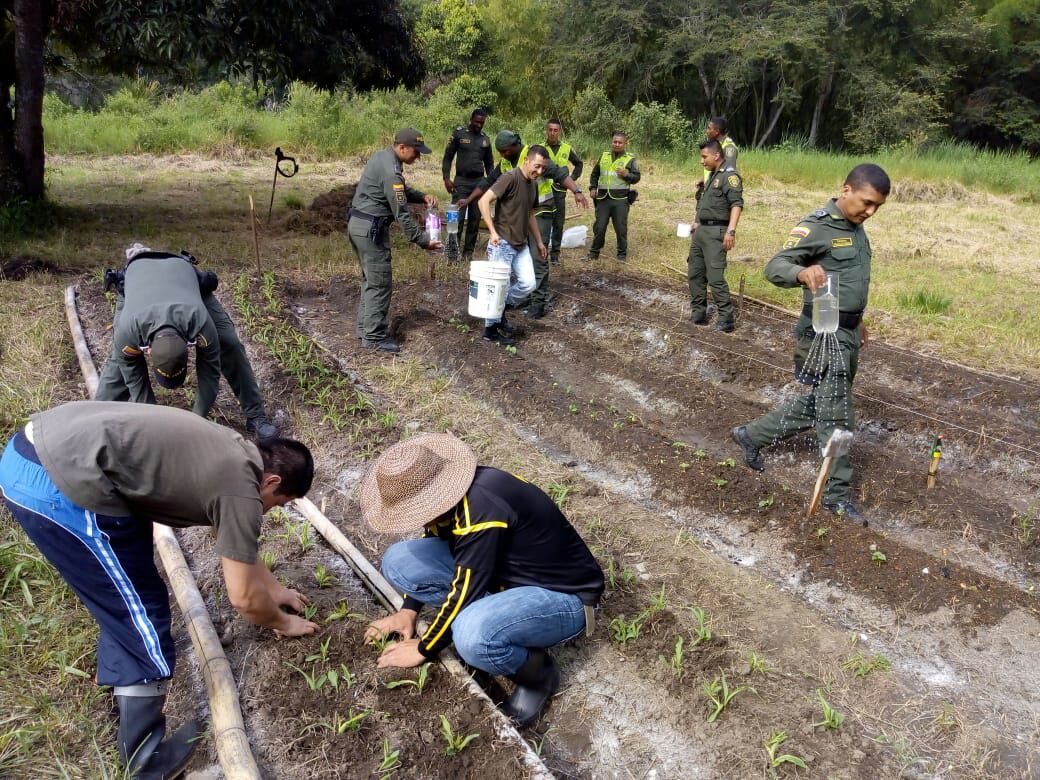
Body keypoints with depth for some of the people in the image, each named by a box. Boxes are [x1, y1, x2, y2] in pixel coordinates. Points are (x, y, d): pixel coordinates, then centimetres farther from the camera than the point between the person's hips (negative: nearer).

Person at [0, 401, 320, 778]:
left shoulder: (232, 454, 19)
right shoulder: (241, 490, -6)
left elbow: (238, 546, 36)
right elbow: (244, 598, 3)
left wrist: (275, 589, 45)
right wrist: (283, 623, 23)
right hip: (59, 483, -10)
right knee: (142, 614, 3)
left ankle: (120, 675, 49)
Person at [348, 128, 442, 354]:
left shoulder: (383, 156, 11)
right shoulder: (391, 170, -20)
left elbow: (401, 191, 22)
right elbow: (402, 213, -21)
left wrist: (422, 196, 4)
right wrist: (423, 240, -15)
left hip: (358, 224, 10)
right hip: (370, 229, -10)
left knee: (370, 278, 17)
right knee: (380, 283, -4)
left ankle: (365, 327, 25)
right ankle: (374, 337, 1)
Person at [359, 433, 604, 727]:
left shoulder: (481, 510, -34)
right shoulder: (450, 490, -9)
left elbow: (463, 594, -25)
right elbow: (431, 537, 12)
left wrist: (423, 649, -9)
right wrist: (408, 611, 9)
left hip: (562, 594, -8)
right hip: (506, 572, 8)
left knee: (473, 636, -38)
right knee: (398, 561, -5)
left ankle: (538, 675, -6)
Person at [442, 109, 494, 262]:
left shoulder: (485, 139, 11)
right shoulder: (459, 133, 0)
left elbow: (489, 163, 20)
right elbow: (448, 157, 2)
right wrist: (446, 178, -9)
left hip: (479, 182, 4)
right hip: (461, 181, -4)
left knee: (475, 218, 4)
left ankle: (468, 252, 11)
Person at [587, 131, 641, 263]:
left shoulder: (630, 159, 4)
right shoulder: (603, 156, 13)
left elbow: (637, 177, 3)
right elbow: (595, 174, 22)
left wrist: (626, 174, -14)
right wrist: (593, 188, 9)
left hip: (620, 199, -2)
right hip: (603, 198, 3)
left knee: (621, 228, 2)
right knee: (599, 227, 6)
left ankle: (622, 254, 16)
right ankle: (594, 252, 19)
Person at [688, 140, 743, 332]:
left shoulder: (729, 176, -10)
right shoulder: (712, 176, 19)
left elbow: (737, 204, -20)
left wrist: (731, 231, -30)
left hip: (715, 232, -10)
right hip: (700, 231, 10)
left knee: (715, 277, -13)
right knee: (694, 273, 12)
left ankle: (726, 319, -8)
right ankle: (698, 314, 20)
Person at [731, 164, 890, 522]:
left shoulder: (855, 227, 12)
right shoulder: (816, 227, -16)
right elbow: (774, 267, -24)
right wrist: (802, 272, -45)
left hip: (847, 332, 9)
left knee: (816, 406, 17)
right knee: (836, 416, -2)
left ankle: (752, 435, 32)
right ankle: (837, 493, 12)